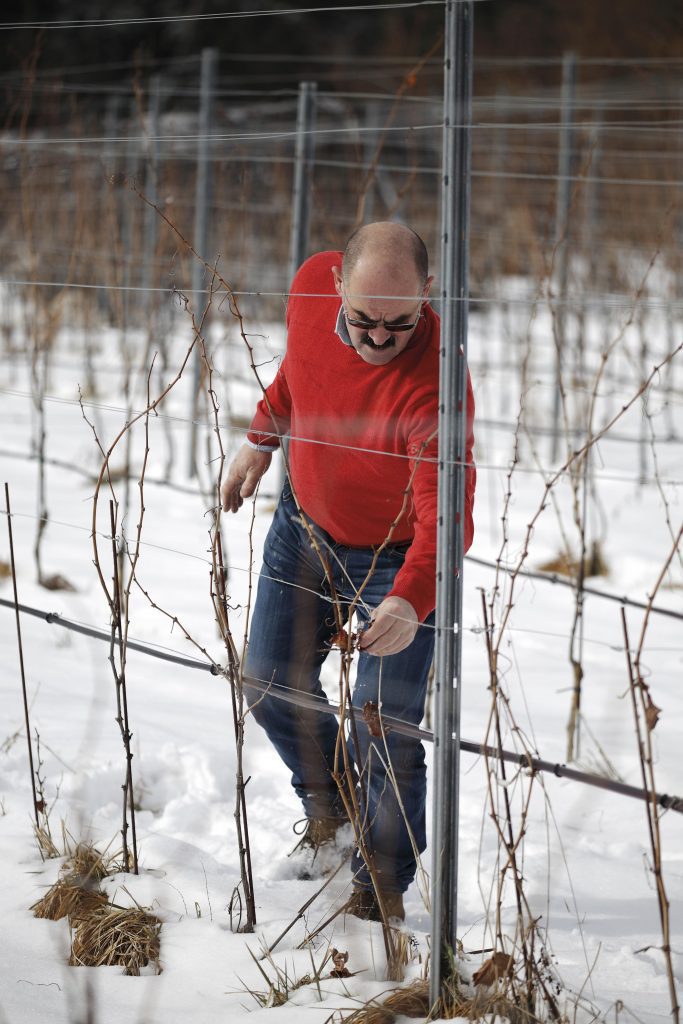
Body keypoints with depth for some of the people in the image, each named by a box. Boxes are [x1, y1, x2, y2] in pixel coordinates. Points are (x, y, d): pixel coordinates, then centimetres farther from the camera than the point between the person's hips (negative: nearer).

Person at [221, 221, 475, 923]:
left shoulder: (434, 385, -39)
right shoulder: (312, 286, -21)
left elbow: (445, 513, -46)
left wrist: (410, 600, -62)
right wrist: (263, 437, 12)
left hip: (399, 557, -6)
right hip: (305, 523, 6)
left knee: (383, 729, -8)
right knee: (269, 684, 16)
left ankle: (381, 883, 16)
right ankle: (327, 809, 43)